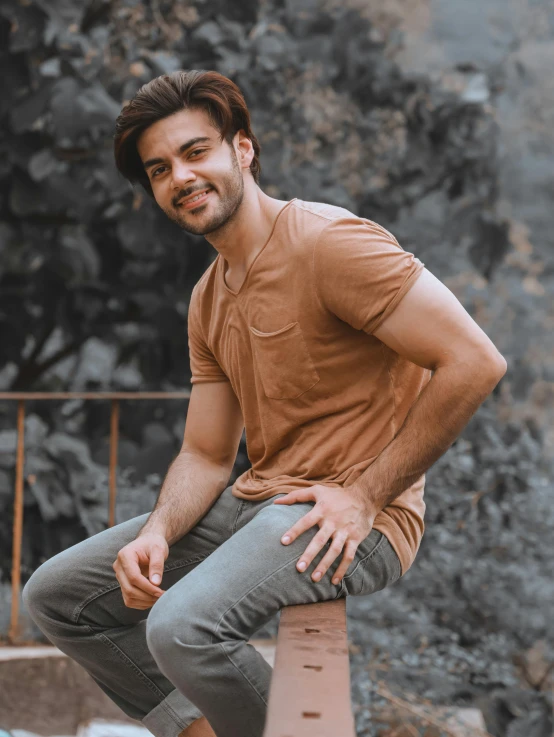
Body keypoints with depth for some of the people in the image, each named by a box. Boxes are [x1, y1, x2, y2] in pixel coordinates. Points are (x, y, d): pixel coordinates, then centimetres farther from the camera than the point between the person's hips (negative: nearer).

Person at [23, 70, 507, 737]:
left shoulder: (330, 243, -14)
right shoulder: (208, 300, 14)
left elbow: (474, 362, -21)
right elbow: (205, 456, 14)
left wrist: (364, 495, -17)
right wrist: (157, 532, -8)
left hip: (352, 522, -9)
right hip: (256, 500, 9)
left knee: (183, 628, -32)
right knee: (55, 596, 5)